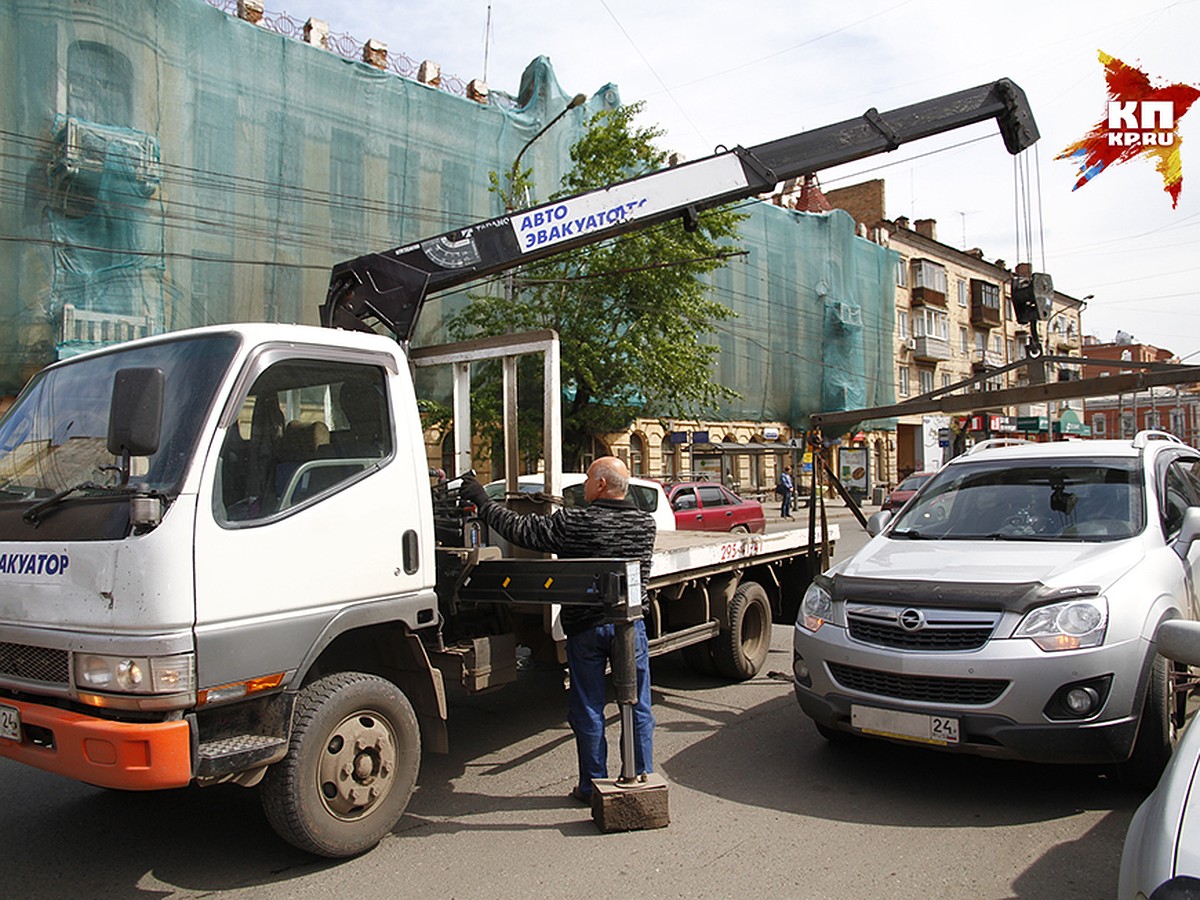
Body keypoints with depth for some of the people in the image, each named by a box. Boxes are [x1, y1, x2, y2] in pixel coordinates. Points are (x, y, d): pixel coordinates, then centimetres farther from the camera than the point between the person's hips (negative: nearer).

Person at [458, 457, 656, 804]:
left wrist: (482, 501, 0)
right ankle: (642, 778, 20)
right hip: (631, 624, 3)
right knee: (638, 708, 12)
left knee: (588, 711, 9)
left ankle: (593, 785, 19)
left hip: (586, 627, -3)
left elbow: (521, 529, -10)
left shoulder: (575, 523, -13)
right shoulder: (645, 524, 1)